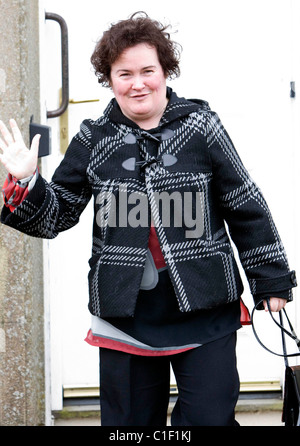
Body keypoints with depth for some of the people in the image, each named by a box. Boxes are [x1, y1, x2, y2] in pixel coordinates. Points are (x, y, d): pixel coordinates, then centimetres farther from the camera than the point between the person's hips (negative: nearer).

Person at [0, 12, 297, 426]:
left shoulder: (201, 126, -2)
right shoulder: (93, 140, 3)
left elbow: (246, 208, 4)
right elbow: (57, 214, 9)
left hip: (206, 312, -2)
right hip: (126, 315, 2)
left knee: (209, 418, 0)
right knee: (129, 421, 12)